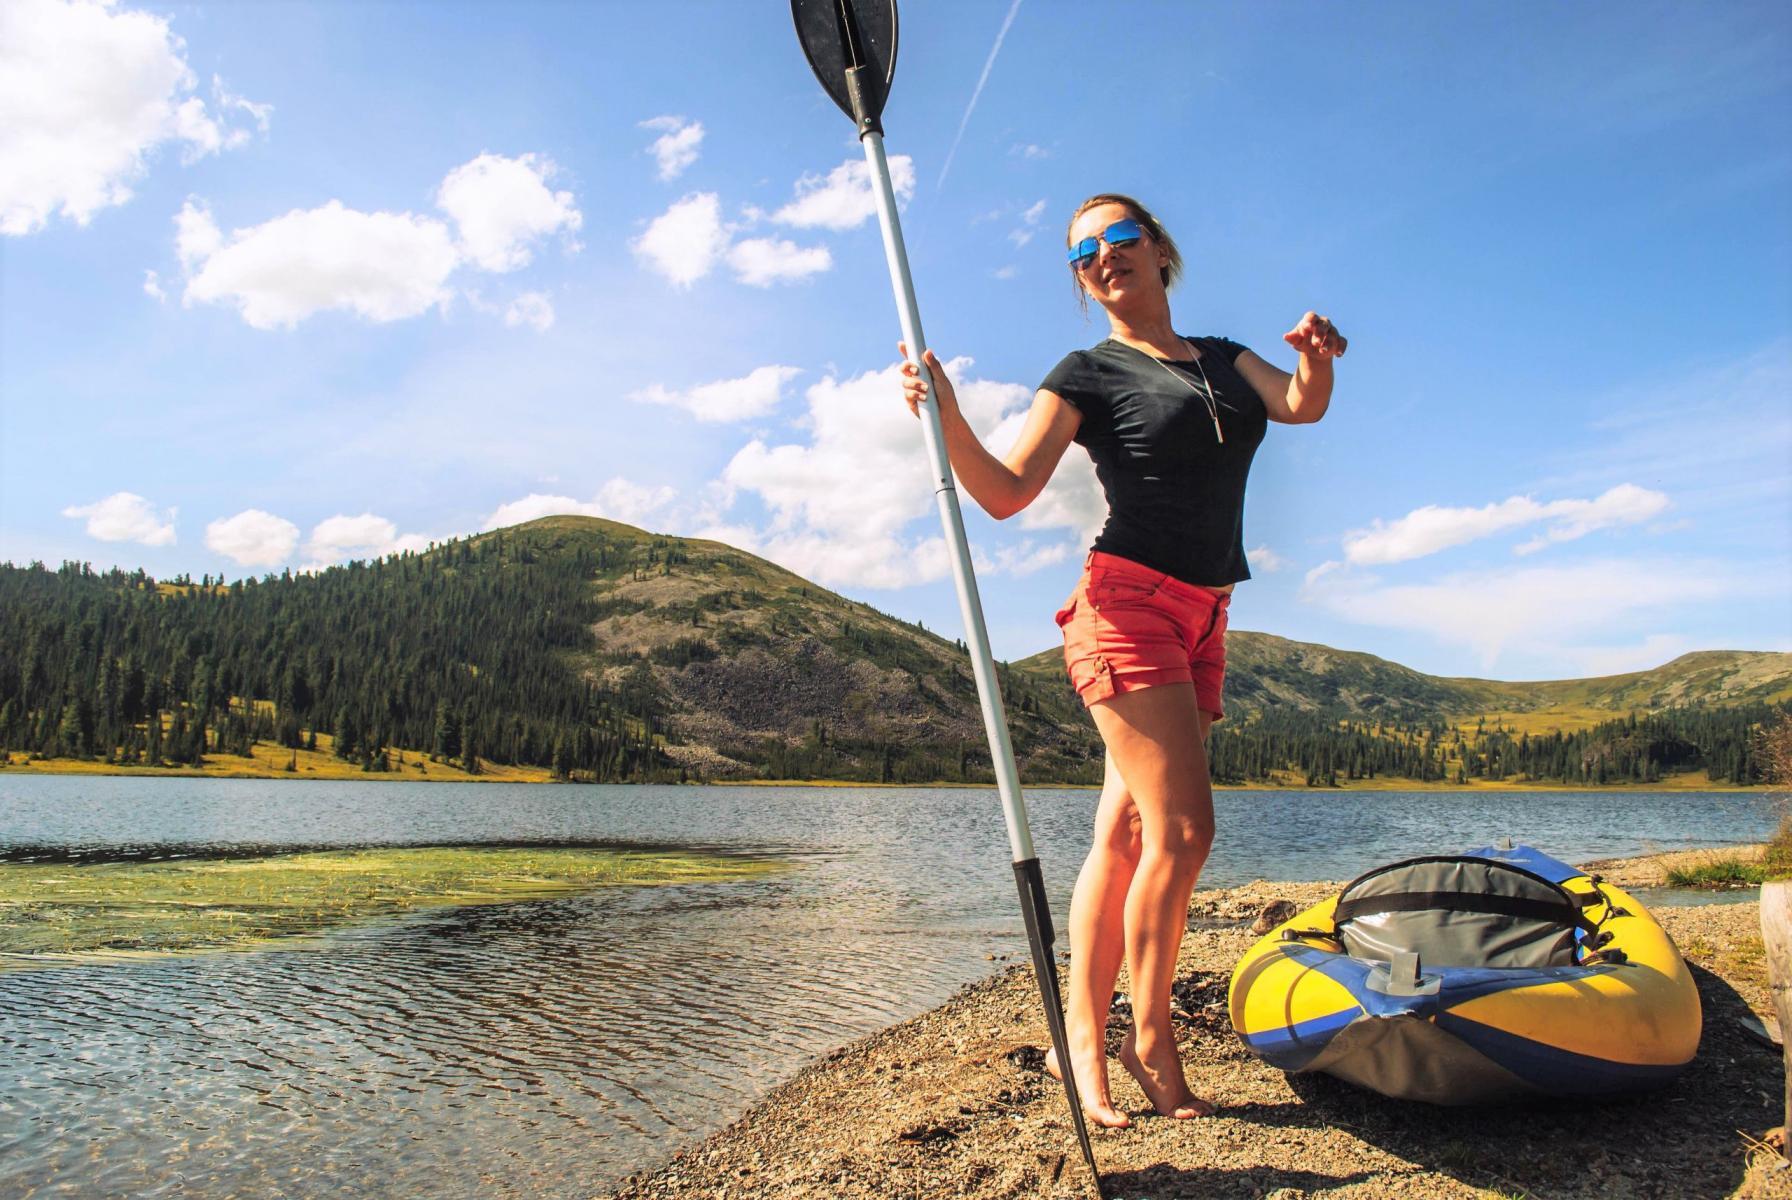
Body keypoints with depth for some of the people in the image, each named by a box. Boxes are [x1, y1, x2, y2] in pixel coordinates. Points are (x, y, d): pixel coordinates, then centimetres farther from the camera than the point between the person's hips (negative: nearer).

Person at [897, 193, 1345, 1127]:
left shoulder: (1222, 358, 20)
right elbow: (1006, 492, -9)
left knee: (1125, 835, 5)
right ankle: (1152, 1041, 3)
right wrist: (947, 416, -25)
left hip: (1202, 620, 6)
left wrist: (1316, 359, -21)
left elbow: (1300, 406, 1)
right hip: (1127, 603, -5)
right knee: (1182, 830, -12)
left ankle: (1083, 1039, 12)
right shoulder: (1089, 373, 2)